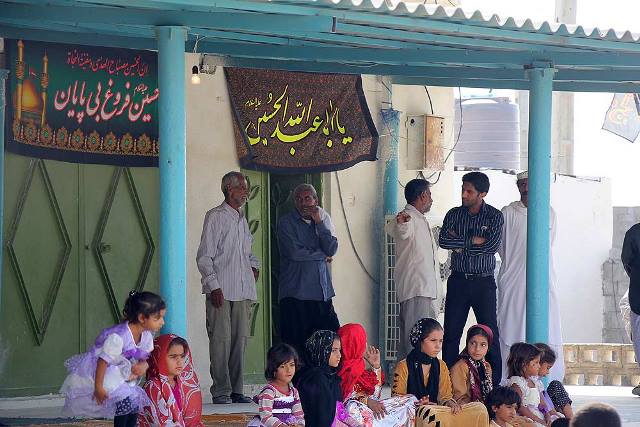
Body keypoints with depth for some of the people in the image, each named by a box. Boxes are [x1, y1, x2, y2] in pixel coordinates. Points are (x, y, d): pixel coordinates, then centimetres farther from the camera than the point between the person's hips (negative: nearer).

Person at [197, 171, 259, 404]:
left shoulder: (242, 219, 19)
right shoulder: (216, 217, -5)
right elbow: (204, 257, -9)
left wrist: (254, 265, 16)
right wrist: (214, 286, -16)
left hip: (242, 290, 7)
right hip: (221, 291, -7)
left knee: (240, 339, 6)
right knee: (221, 340, -8)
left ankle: (236, 390, 10)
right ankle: (221, 392, -6)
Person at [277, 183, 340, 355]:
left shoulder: (324, 219, 13)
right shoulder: (286, 223, 1)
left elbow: (332, 250, -1)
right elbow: (294, 252, -13)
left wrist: (319, 223, -6)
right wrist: (322, 255, -2)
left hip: (322, 293, 4)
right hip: (296, 294, -4)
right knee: (296, 344, -4)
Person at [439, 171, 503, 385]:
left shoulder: (494, 216, -1)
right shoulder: (454, 214, 7)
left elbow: (491, 246, -15)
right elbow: (443, 240, -9)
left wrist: (460, 245, -10)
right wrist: (472, 241, -13)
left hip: (483, 281, -2)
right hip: (458, 280, 2)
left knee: (490, 333, -3)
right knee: (451, 333, 0)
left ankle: (495, 382, 2)